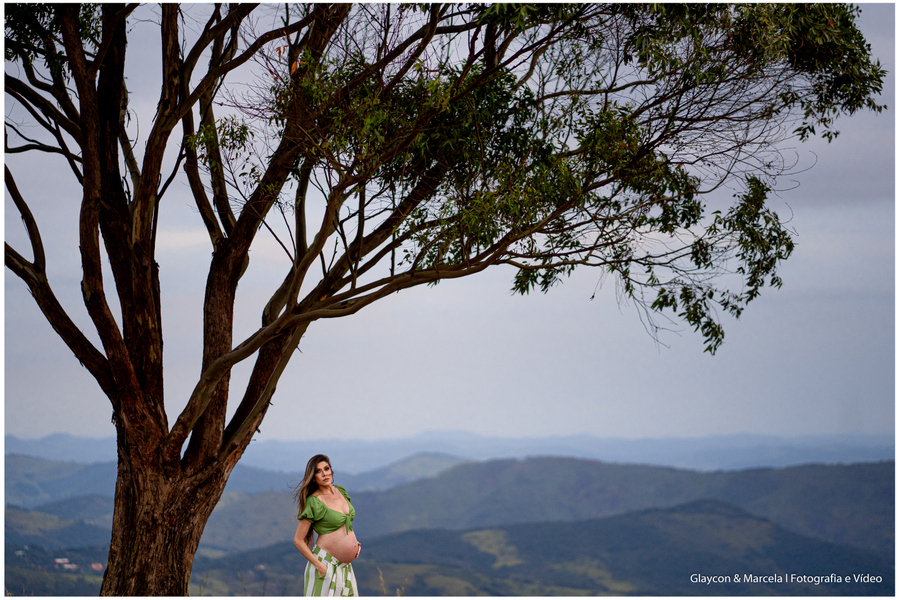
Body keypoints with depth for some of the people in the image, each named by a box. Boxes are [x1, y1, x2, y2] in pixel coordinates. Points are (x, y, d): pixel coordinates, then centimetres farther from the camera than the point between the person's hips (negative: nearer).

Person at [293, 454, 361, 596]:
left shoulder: (341, 491, 9)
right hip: (325, 564, -7)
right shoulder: (313, 502, -12)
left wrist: (354, 542, 10)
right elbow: (298, 540, -11)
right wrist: (319, 566, -16)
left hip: (345, 567, 7)